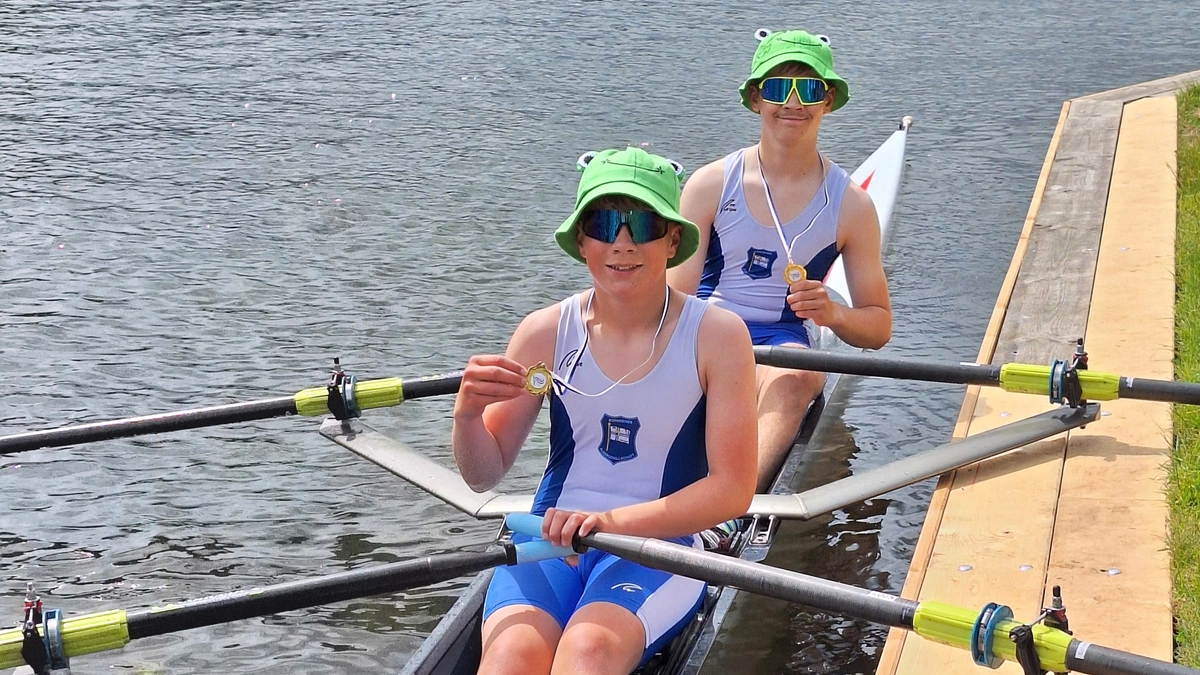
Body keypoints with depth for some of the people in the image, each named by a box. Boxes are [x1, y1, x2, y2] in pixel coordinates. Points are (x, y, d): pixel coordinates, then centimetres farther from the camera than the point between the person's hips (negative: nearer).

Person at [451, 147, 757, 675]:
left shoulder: (716, 334, -5)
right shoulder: (547, 331, 1)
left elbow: (732, 490, -8)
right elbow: (483, 475, 5)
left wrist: (616, 521, -20)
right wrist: (468, 413, -17)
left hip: (661, 545, -1)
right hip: (549, 538, 2)